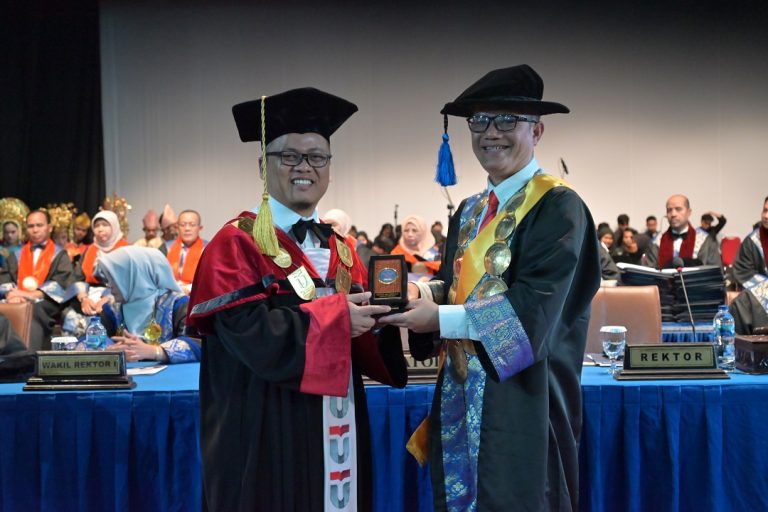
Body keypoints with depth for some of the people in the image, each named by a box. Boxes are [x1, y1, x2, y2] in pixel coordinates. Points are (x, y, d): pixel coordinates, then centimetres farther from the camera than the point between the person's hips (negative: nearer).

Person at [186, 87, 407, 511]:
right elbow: (248, 333, -20)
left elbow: (359, 347, 11)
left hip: (335, 436, 7)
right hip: (269, 437, -6)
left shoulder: (340, 252, 13)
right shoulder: (237, 244, -7)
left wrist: (382, 316, -10)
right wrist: (334, 317, -19)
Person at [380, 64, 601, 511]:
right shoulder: (469, 212, 13)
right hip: (461, 396, 7)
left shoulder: (558, 207, -11)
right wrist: (423, 292, -8)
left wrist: (441, 318, -19)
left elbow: (533, 307, -20)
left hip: (521, 400, -7)